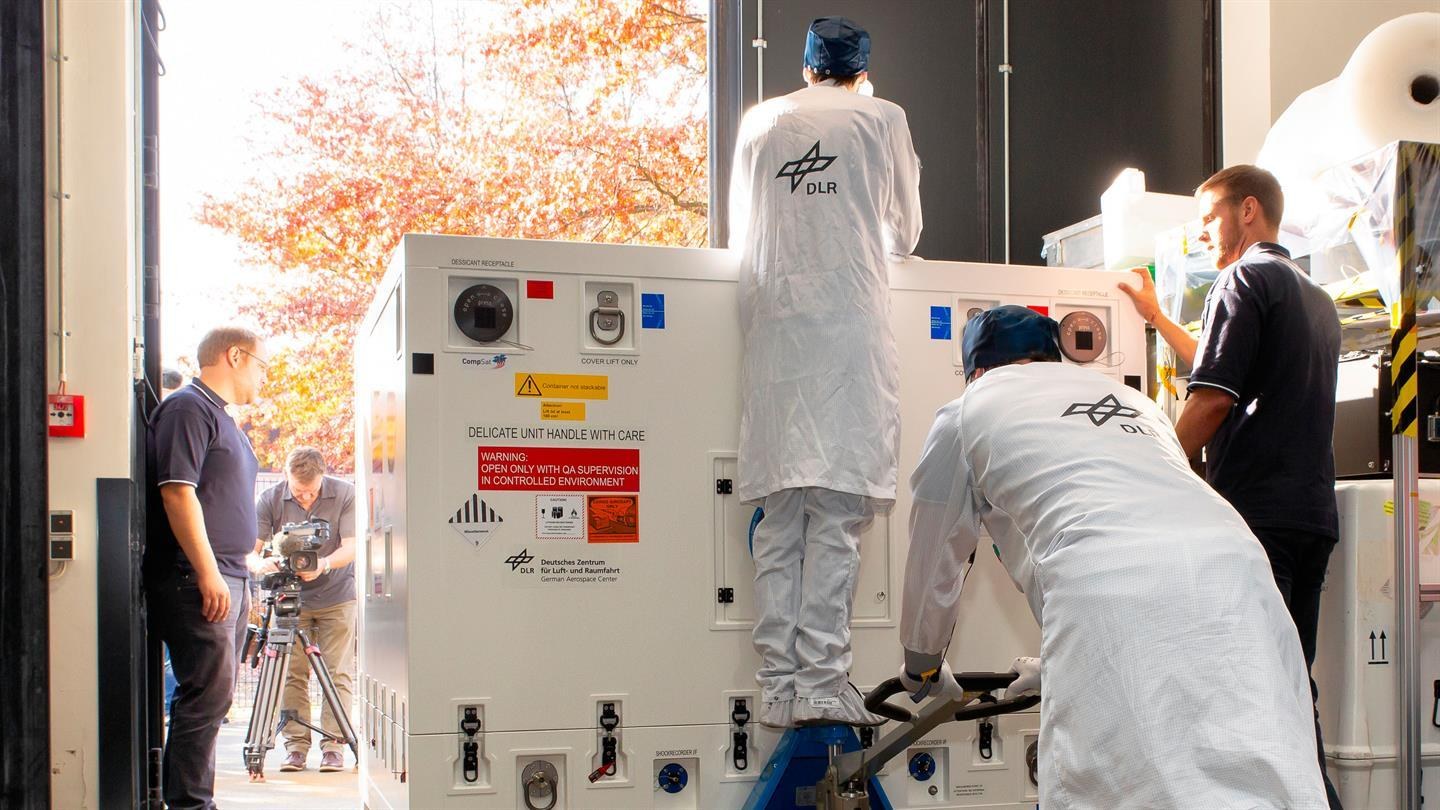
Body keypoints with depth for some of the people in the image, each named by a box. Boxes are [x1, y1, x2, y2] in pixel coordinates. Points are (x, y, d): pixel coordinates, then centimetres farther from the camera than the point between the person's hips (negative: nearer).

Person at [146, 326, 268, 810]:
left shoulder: (222, 418, 22)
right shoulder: (187, 408, -8)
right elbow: (177, 492, -17)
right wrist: (208, 574, -21)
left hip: (223, 579, 10)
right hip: (195, 580, -10)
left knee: (210, 696, 11)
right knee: (208, 692, -12)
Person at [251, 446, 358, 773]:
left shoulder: (345, 494, -12)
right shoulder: (271, 499, -8)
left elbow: (351, 547, -17)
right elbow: (250, 548, -11)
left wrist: (323, 565, -37)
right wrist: (261, 564, -35)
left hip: (337, 597, -1)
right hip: (290, 598, 1)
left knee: (337, 673, -4)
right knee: (292, 673, -1)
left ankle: (333, 746, -1)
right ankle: (296, 746, 5)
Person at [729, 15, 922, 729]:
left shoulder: (761, 122, 16)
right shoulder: (882, 119, 9)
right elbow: (905, 233, 18)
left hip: (773, 330, 3)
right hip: (850, 328, -3)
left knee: (779, 521, 4)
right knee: (838, 515, -5)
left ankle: (778, 687, 3)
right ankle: (821, 683, -8)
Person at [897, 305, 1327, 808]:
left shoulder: (967, 412, 27)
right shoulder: (1130, 399, 41)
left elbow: (933, 564, 33)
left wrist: (921, 667, 52)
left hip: (1104, 581, -5)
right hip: (1235, 556, 5)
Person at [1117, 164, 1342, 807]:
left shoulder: (1245, 280, -4)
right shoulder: (1317, 298, 23)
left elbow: (1213, 398, -14)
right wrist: (1157, 318, 39)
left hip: (1256, 512, -9)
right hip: (1314, 513, 9)